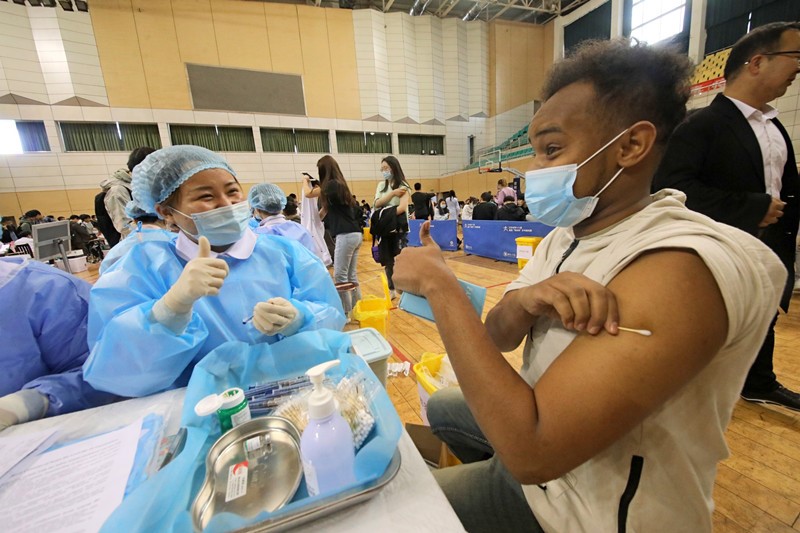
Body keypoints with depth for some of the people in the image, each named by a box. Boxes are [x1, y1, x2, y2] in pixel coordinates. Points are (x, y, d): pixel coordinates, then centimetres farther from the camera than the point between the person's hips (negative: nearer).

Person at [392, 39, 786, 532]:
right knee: (440, 408, 24)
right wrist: (524, 300, -30)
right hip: (543, 425, 7)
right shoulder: (568, 233, -5)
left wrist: (441, 284, -33)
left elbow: (532, 451, -36)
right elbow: (496, 338, -7)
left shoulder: (681, 267, -33)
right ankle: (485, 483, 48)